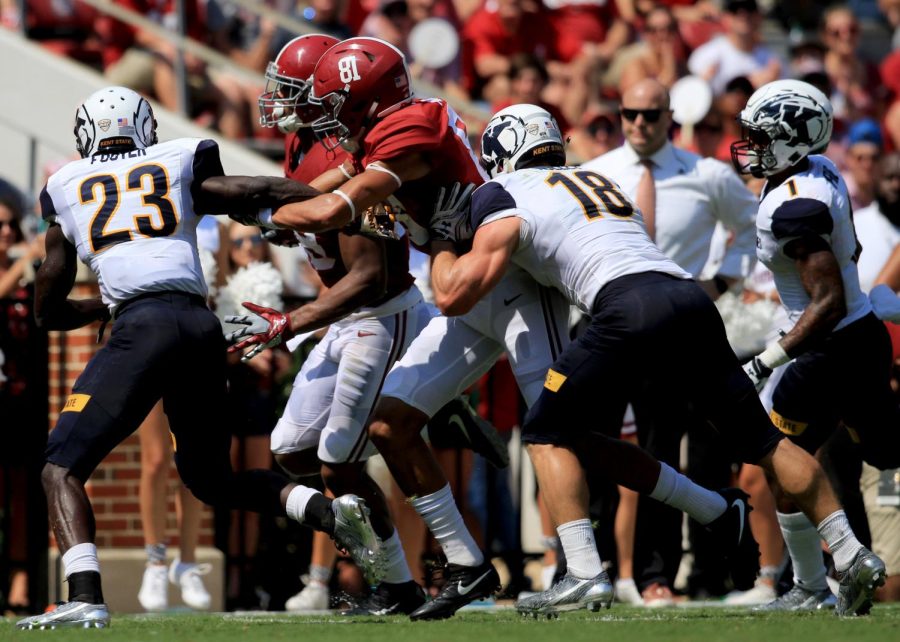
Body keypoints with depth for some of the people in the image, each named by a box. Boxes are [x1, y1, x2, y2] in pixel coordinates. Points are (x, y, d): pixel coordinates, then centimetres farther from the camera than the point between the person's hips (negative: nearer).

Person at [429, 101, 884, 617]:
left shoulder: (505, 199, 13)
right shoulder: (601, 183, 34)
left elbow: (453, 296, 9)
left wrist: (442, 243, 28)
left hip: (634, 308, -6)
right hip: (692, 298, 6)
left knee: (548, 435, 8)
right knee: (762, 438, 14)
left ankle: (585, 575, -5)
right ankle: (852, 556, 8)